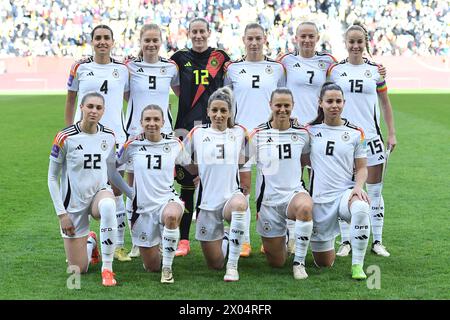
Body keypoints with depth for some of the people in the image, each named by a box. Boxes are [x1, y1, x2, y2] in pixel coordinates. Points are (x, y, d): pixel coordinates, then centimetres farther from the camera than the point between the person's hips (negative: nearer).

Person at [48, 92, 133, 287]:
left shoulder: (108, 136, -1)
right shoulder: (65, 138, -13)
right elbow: (52, 177, -5)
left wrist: (132, 194, 6)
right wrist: (61, 213, -10)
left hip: (99, 192, 2)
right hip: (74, 203, -2)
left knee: (108, 205, -40)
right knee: (79, 269, -2)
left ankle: (107, 269, -27)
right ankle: (90, 242, 35)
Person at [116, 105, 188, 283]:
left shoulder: (174, 144, 1)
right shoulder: (132, 145, -2)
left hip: (168, 200, -1)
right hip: (143, 207, 1)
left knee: (172, 215, -42)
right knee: (152, 267, 5)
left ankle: (167, 268, -22)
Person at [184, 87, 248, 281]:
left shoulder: (239, 132, 7)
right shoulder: (197, 133, 4)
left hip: (232, 196, -1)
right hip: (207, 201, 1)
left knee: (239, 204, -41)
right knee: (215, 264, 3)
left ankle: (233, 265, -29)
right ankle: (224, 242, 41)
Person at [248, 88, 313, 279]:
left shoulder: (302, 133, 1)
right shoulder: (258, 135, -4)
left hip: (294, 192, 0)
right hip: (268, 199, 0)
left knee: (305, 206, -40)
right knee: (276, 263, 3)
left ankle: (299, 262, -22)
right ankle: (282, 240, 41)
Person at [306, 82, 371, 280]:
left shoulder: (355, 133, 5)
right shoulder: (310, 130, 6)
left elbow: (361, 168, 6)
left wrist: (358, 186, -12)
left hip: (345, 193, -1)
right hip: (319, 198, 1)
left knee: (361, 209, -41)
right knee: (323, 263, 3)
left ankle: (357, 265, -26)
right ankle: (326, 241, 42)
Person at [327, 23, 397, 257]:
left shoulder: (375, 70, 5)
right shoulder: (335, 70, 3)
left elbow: (385, 103, 12)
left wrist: (392, 133, 8)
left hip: (371, 135, 1)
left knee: (375, 190, 3)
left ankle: (377, 241, 11)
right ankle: (346, 241, 10)